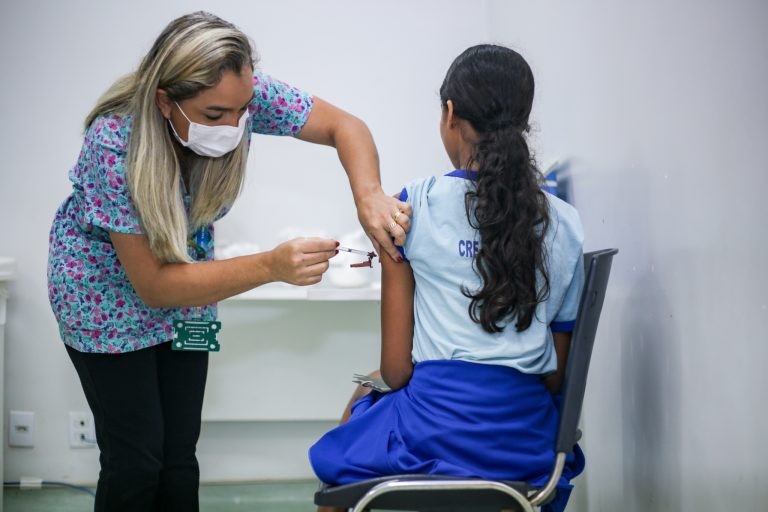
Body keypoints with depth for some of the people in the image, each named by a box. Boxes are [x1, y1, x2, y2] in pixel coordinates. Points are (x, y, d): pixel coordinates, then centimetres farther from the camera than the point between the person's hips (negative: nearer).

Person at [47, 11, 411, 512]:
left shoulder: (241, 94, -26)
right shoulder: (115, 143, -36)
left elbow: (344, 126, -15)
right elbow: (153, 284, -32)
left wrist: (370, 197, -36)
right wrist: (272, 266, -42)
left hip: (186, 278, 4)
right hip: (110, 288, -4)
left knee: (180, 454, 6)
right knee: (136, 463, -3)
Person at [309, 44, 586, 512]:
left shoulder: (415, 206, -7)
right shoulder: (566, 224, 2)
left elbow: (397, 368, -5)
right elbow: (558, 374, 5)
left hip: (436, 434, -3)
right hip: (531, 445, 4)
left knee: (363, 396, 28)